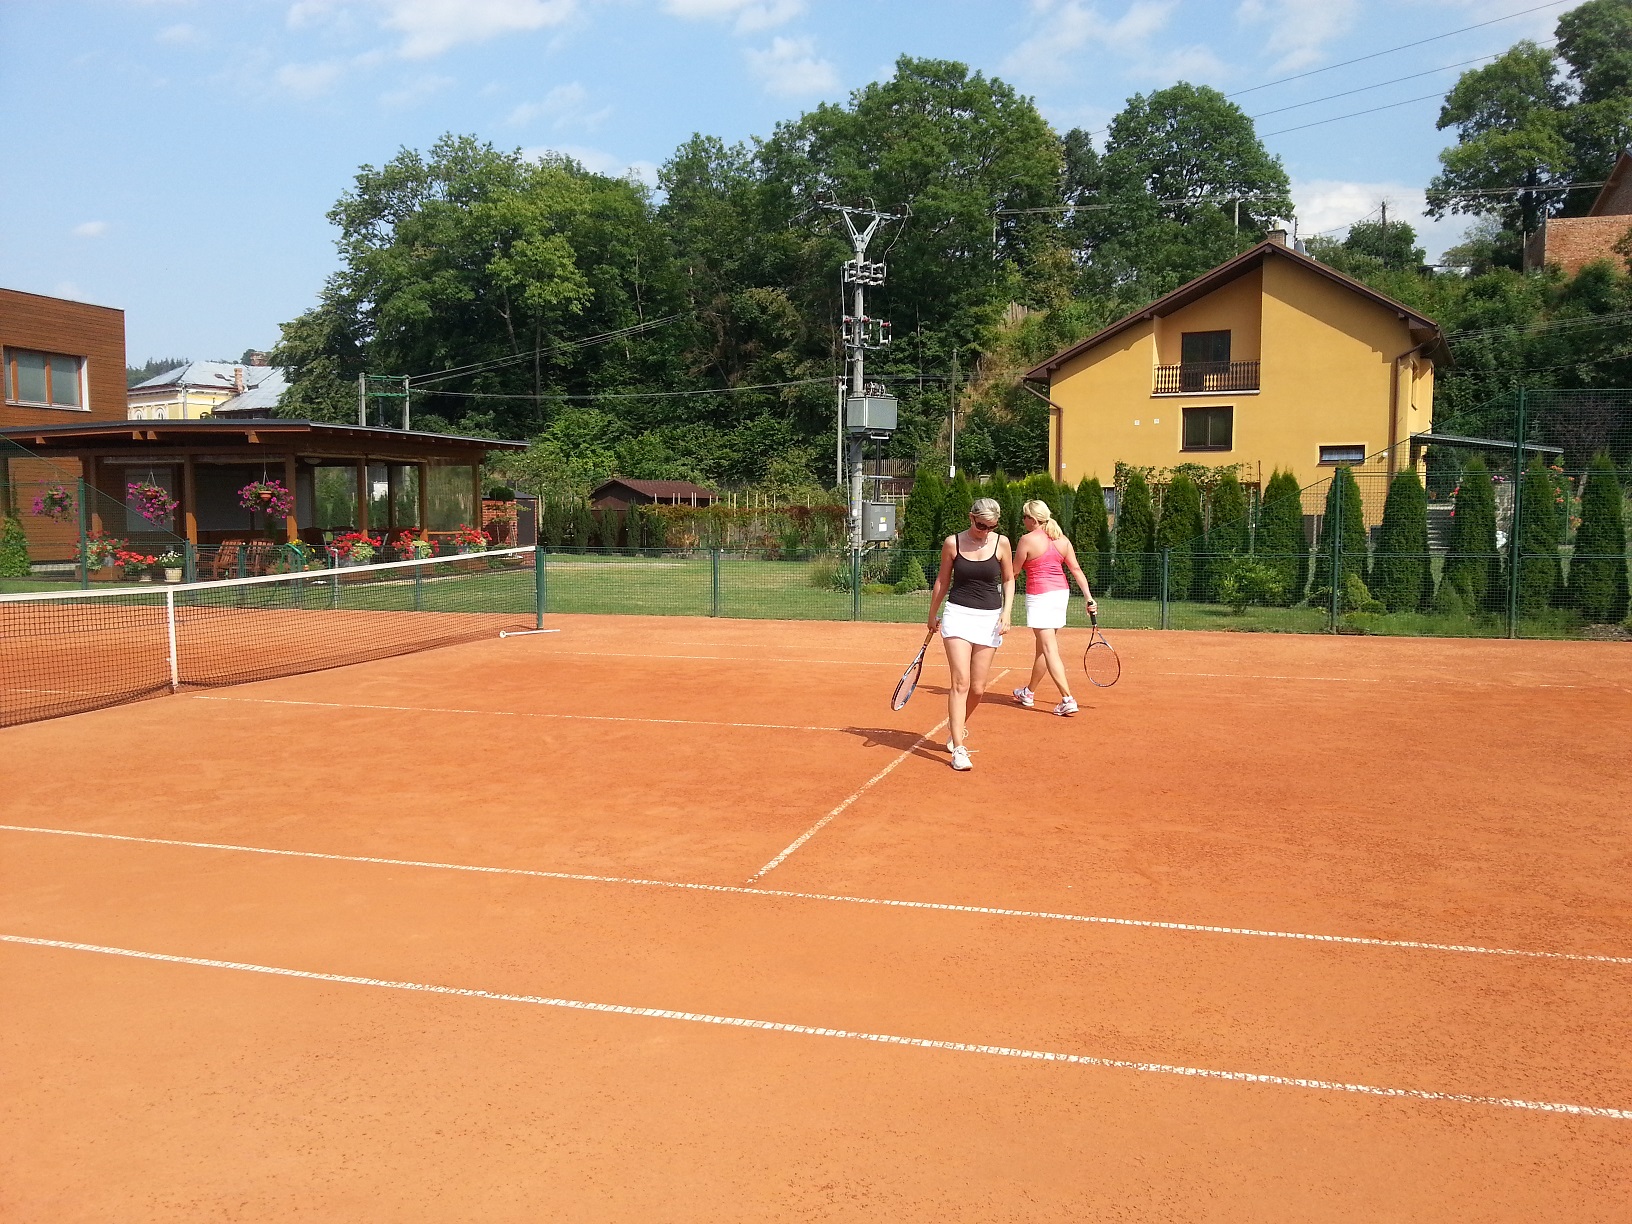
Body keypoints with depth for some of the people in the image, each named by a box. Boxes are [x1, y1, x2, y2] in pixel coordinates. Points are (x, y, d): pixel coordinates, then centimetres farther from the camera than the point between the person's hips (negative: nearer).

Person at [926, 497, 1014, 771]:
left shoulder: (1001, 543, 0)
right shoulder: (952, 543, -3)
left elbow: (1008, 580, 10)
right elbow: (942, 581, 9)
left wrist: (1006, 613, -2)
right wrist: (932, 615, 15)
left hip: (989, 618, 2)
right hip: (958, 614, -2)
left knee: (977, 688, 4)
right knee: (960, 682, -13)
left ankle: (959, 726, 35)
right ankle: (959, 749, -11)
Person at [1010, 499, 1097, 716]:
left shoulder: (1028, 539, -11)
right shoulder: (1062, 539, 7)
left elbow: (1014, 572, -3)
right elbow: (1076, 570, 5)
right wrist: (1089, 597, 5)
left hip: (1040, 596, -7)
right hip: (1061, 592, 7)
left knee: (1050, 650, -8)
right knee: (1043, 648, 17)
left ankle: (1068, 699, -16)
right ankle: (1029, 693, 32)